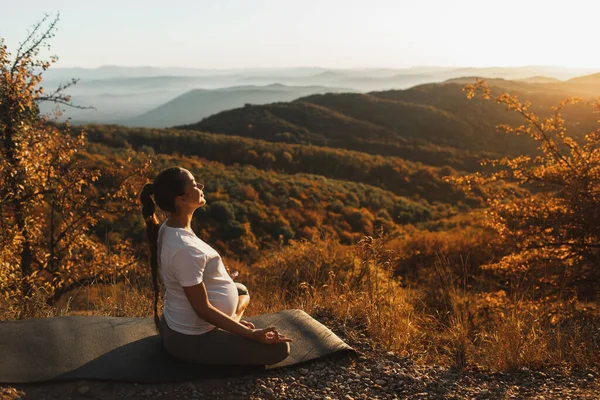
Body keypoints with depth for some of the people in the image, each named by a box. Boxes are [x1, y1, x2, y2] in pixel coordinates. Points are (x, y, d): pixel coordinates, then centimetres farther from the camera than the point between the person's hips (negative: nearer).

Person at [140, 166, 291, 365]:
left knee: (241, 290, 31)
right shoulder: (184, 249, -31)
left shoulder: (168, 228, -2)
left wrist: (232, 319, 9)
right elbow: (203, 309, -25)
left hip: (179, 323, 9)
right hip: (192, 340, -9)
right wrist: (253, 334, -20)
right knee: (279, 347, -8)